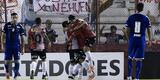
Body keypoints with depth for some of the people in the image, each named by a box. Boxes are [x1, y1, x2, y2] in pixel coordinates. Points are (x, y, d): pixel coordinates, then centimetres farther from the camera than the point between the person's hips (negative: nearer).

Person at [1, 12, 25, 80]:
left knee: (17, 60, -5)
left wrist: (23, 48, 5)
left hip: (16, 46, 0)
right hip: (8, 46, 0)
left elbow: (22, 38, 8)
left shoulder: (19, 26, 3)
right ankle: (7, 73, 18)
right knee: (7, 60, 2)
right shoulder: (7, 25, 0)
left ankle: (16, 74, -2)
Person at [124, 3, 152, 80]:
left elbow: (127, 30, 2)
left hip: (132, 40, 1)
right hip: (141, 41, -1)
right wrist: (150, 40, 14)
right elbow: (149, 30, 3)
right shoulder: (145, 18, -1)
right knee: (139, 60, 2)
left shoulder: (131, 17, 0)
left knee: (130, 58, 14)